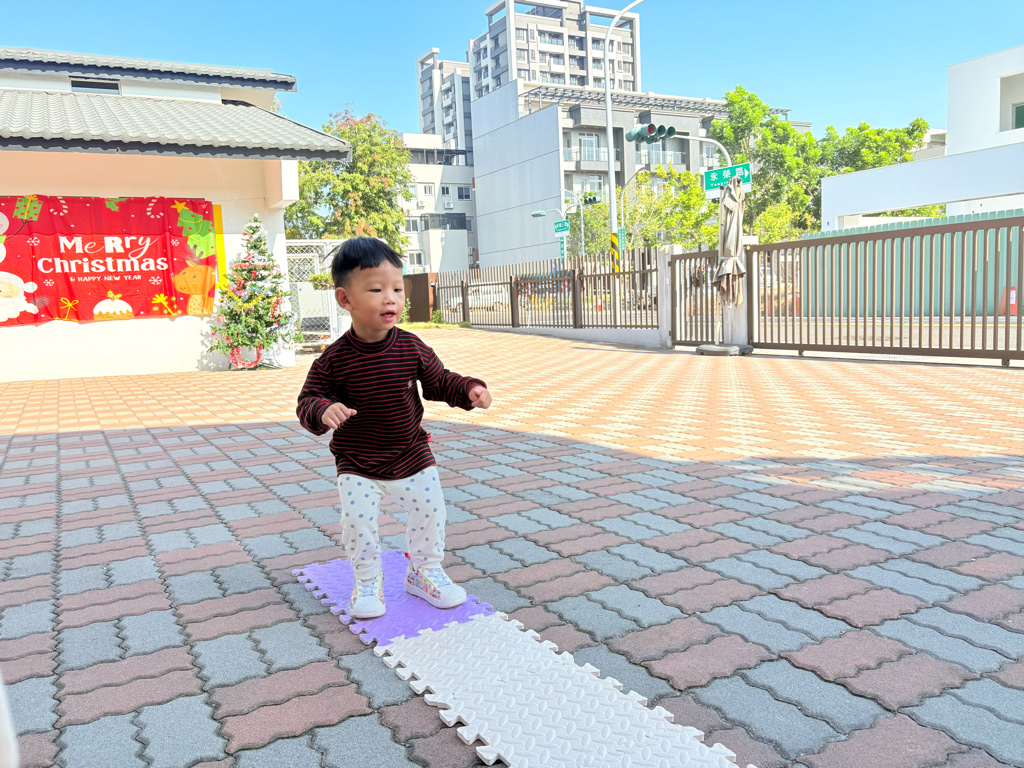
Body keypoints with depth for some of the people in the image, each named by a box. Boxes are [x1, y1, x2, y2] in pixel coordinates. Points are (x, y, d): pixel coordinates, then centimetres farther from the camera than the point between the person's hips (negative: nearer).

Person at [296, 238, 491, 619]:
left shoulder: (411, 348, -9)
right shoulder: (334, 359, -15)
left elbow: (438, 381, 3)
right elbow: (307, 401, -9)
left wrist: (469, 389, -15)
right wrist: (323, 411, -32)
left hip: (412, 457, 2)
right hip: (356, 465, -2)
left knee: (430, 511, 6)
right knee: (357, 521, -6)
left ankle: (424, 572, 32)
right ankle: (367, 581, 21)